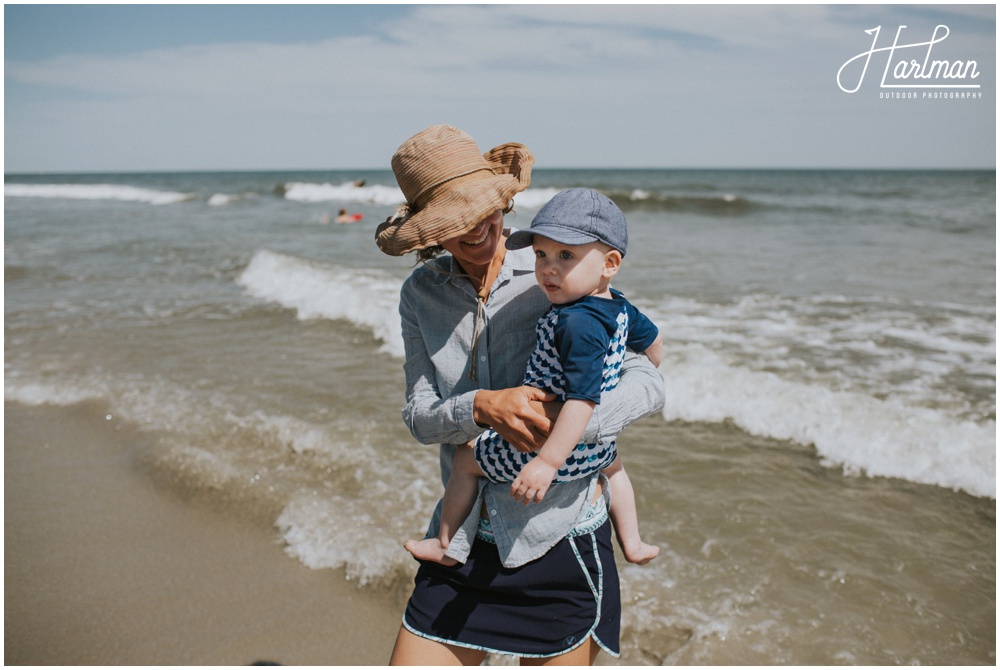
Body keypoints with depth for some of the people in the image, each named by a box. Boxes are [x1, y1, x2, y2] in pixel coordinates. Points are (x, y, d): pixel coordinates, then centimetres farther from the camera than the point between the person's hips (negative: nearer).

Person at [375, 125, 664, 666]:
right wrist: (483, 407, -25)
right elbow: (419, 416, -4)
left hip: (558, 537, -3)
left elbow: (647, 383, -12)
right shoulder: (419, 294, 2)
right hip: (463, 538, 3)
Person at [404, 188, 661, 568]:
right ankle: (632, 545, 50)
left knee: (465, 459, 13)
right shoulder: (618, 306, -4)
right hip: (595, 447, 8)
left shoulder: (578, 324, -32)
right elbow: (653, 340, 14)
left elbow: (584, 398, -35)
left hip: (552, 448, -8)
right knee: (613, 463, 42)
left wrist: (547, 463, -35)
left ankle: (446, 547, 28)